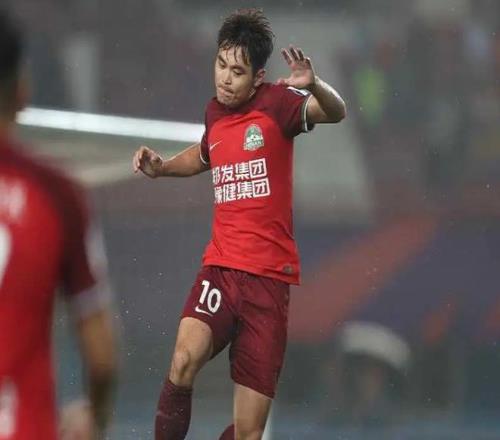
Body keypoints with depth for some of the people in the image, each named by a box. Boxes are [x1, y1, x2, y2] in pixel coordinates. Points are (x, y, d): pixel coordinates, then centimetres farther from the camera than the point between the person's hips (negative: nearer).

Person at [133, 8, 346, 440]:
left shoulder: (276, 102, -8)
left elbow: (335, 112, -28)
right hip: (220, 266, 3)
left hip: (270, 276, -3)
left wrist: (315, 86, -48)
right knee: (185, 359, -29)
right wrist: (161, 167, 15)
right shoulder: (215, 111, 8)